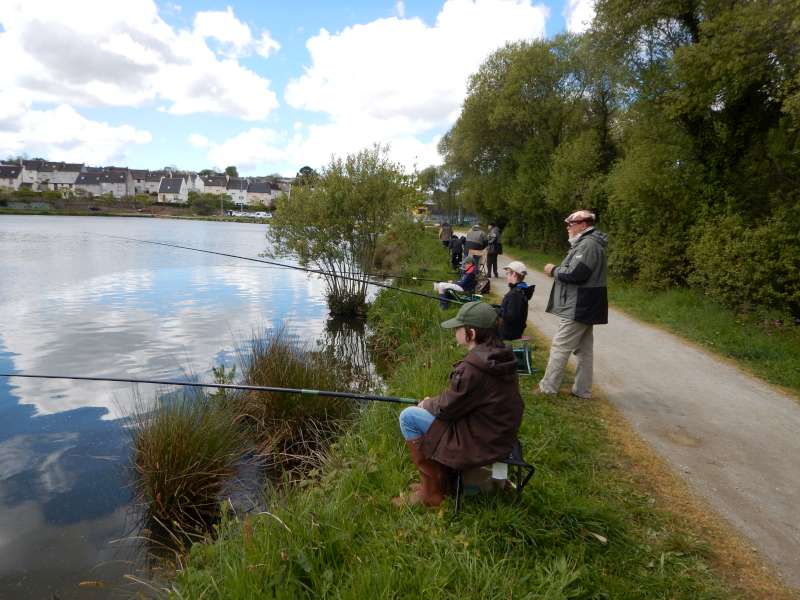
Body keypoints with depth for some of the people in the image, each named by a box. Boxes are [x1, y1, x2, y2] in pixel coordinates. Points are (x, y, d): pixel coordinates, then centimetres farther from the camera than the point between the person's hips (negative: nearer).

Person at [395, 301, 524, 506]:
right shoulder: (500, 355, 0)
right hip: (500, 434, 10)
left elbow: (446, 408, -16)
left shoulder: (473, 368, -28)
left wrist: (428, 404, 4)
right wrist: (434, 402, 8)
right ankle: (440, 482, 27)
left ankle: (431, 493, 6)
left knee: (408, 417, -6)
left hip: (482, 443, -9)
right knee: (428, 409, 21)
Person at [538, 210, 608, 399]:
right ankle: (583, 390, 22)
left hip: (579, 308, -11)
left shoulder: (588, 244, -18)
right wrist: (558, 270, 5)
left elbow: (576, 274, -26)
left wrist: (554, 270, -12)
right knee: (584, 348, 14)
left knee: (560, 347, -5)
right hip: (584, 306, 11)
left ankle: (548, 387, 2)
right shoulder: (587, 242, 16)